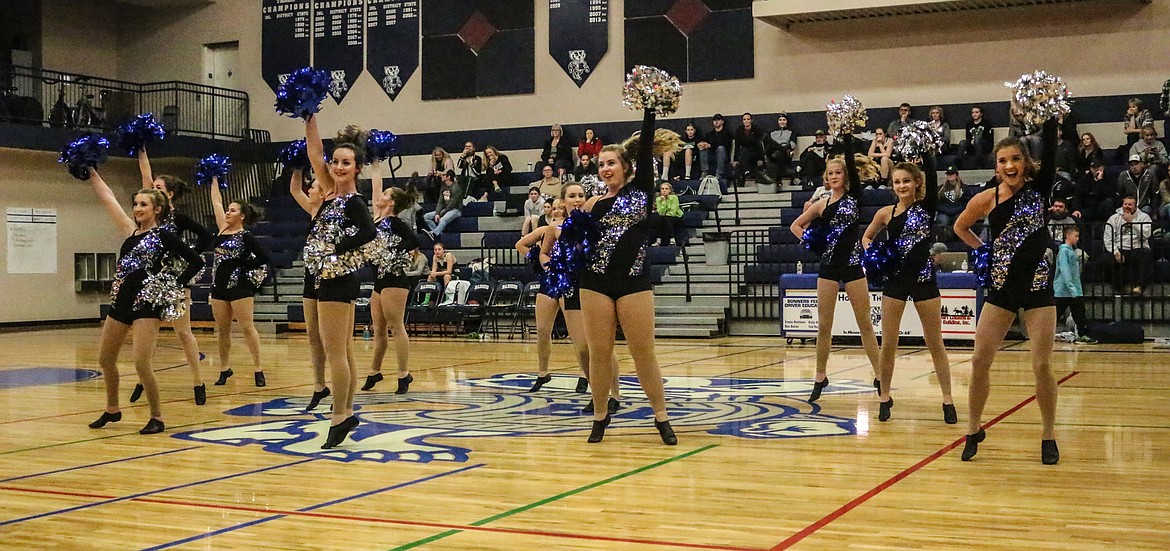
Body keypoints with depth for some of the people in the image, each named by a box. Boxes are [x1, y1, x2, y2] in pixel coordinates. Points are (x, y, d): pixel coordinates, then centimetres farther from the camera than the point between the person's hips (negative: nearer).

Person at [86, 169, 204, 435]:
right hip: (121, 301, 8)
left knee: (142, 364, -14)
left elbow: (196, 262, -9)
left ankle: (157, 417, 0)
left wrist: (174, 286, -10)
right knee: (105, 359, 16)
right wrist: (92, 174, 13)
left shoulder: (165, 236, -6)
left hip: (147, 304, -8)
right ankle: (112, 409, 34)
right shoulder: (131, 231, 12)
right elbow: (108, 199, 13)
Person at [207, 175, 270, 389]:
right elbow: (216, 202, 15)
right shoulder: (222, 230, 10)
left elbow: (264, 258, -10)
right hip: (219, 286, 7)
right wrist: (214, 180, 18)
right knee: (222, 329, 9)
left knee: (247, 327, -6)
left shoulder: (246, 237, -7)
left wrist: (244, 266, -8)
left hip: (240, 287, -7)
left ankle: (257, 369, -4)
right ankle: (224, 367, 19)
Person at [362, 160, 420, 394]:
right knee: (379, 329, 14)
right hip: (380, 279, 9)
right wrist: (375, 166, 23)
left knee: (396, 327, -7)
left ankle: (404, 374, -5)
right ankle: (374, 372, 23)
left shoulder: (395, 223, -11)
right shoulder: (378, 219, 12)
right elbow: (375, 186, 19)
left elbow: (415, 241, -20)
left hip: (394, 280, -8)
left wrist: (394, 252, -14)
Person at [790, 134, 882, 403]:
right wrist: (810, 242, 3)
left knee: (865, 324, 1)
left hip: (853, 264, -2)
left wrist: (847, 138, -13)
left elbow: (853, 163, -10)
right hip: (828, 265, 2)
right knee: (824, 325, 4)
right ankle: (820, 377, 14)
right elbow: (796, 225, 17)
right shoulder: (822, 205, 7)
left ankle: (879, 376, 7)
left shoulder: (854, 195, 3)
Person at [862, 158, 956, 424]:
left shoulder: (927, 207, -1)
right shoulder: (886, 213, 3)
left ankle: (948, 400, 11)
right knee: (888, 343, 4)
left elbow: (932, 175, -15)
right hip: (895, 280, 1)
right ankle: (884, 397, 18)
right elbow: (866, 238, 18)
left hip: (924, 279, -1)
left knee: (935, 343, 5)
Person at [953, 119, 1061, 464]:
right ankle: (974, 431, 17)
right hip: (1001, 289, 1)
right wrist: (984, 250, 8)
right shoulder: (987, 199, -1)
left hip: (1038, 289, -1)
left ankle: (1048, 437, 12)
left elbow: (1050, 147, -17)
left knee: (1041, 365, -3)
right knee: (980, 361, 0)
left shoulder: (1039, 188, -3)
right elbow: (960, 227, 16)